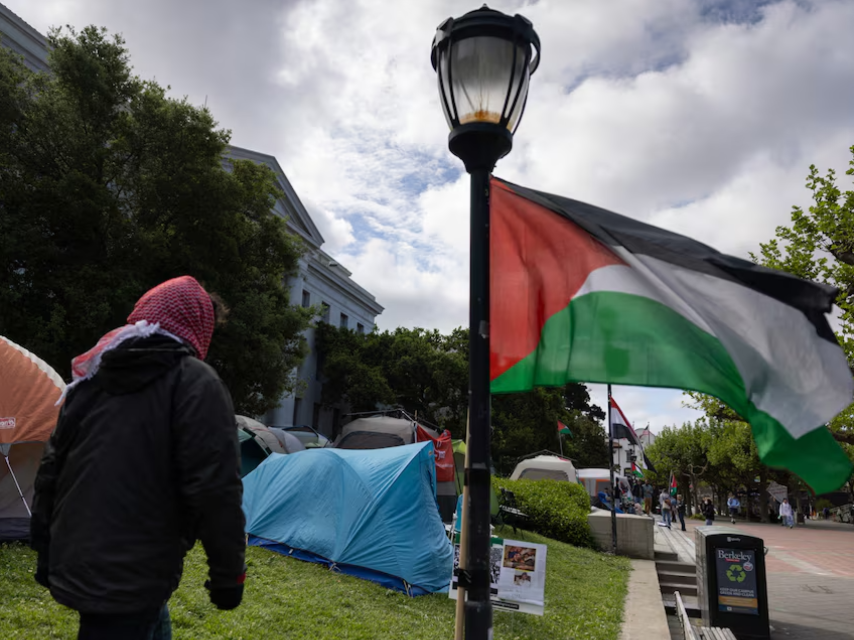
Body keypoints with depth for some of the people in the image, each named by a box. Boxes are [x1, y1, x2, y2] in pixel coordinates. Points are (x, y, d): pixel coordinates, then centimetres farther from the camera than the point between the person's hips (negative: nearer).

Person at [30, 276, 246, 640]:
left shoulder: (89, 377, 8)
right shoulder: (196, 383, -14)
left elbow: (51, 470, 13)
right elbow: (215, 490, -19)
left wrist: (47, 553, 22)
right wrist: (229, 574, -8)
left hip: (72, 567, 8)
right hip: (131, 579, -8)